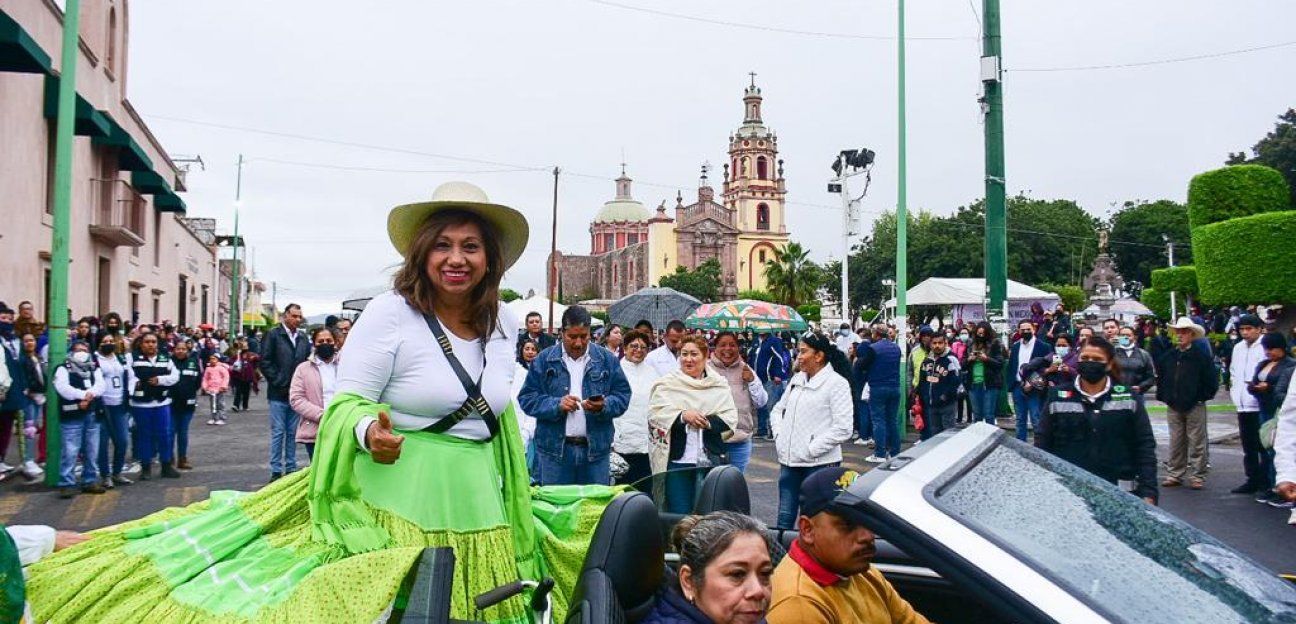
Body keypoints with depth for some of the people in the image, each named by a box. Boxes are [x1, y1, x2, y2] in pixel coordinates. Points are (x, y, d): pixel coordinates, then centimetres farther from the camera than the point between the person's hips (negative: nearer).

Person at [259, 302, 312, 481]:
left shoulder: (303, 337, 9)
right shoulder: (273, 335, -3)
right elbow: (265, 362, -6)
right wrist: (278, 382, -9)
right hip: (279, 393, -4)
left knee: (293, 432, 10)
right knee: (278, 432, 0)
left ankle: (291, 468, 17)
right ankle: (276, 471, 6)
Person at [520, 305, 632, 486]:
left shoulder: (607, 359, 6)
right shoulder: (544, 360, 2)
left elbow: (622, 395, 6)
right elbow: (527, 398, 0)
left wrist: (604, 406, -15)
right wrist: (557, 405, -15)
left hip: (596, 448, 1)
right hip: (555, 448, -1)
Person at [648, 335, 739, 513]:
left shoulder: (719, 384, 9)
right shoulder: (667, 383, 5)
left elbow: (730, 417, 2)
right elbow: (655, 413, -4)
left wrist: (708, 422, -17)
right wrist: (682, 416, -19)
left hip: (712, 459, 2)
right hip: (678, 459, -1)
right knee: (679, 514, 0)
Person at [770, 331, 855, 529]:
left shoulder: (836, 383, -9)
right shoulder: (797, 379, 11)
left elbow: (842, 429, -15)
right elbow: (778, 410, 23)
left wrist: (810, 449, -15)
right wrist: (779, 436, 6)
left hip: (820, 463, -6)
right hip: (789, 461, 6)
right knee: (785, 517, 12)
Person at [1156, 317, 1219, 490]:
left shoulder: (1201, 357, -4)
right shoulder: (1168, 357, 8)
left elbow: (1212, 381, -3)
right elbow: (1160, 378, 18)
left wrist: (1202, 397, -5)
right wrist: (1163, 396, 10)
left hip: (1195, 406, -4)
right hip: (1173, 407, 4)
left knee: (1196, 443, 0)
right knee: (1176, 443, 10)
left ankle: (1197, 476, 5)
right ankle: (1174, 474, 16)